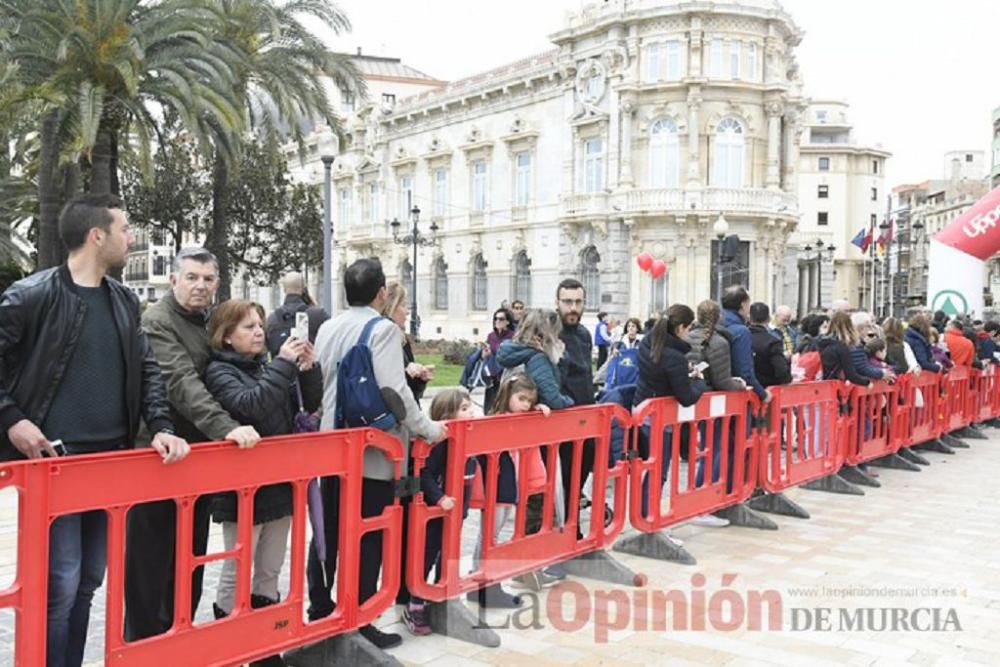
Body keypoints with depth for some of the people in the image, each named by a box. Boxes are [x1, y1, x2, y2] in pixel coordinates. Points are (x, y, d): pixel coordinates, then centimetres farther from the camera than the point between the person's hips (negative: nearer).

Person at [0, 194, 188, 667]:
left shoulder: (124, 301, 9)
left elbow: (146, 369, 12)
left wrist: (161, 427, -1)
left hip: (111, 461, 6)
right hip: (55, 462, -6)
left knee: (88, 581, 14)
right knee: (60, 584, -6)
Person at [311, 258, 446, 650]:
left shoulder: (327, 328, 7)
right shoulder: (382, 328, -15)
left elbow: (319, 384, 14)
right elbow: (393, 390, -23)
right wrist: (427, 429, -13)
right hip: (373, 451, -7)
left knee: (328, 532, 17)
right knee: (368, 539, 1)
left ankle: (319, 611, 28)